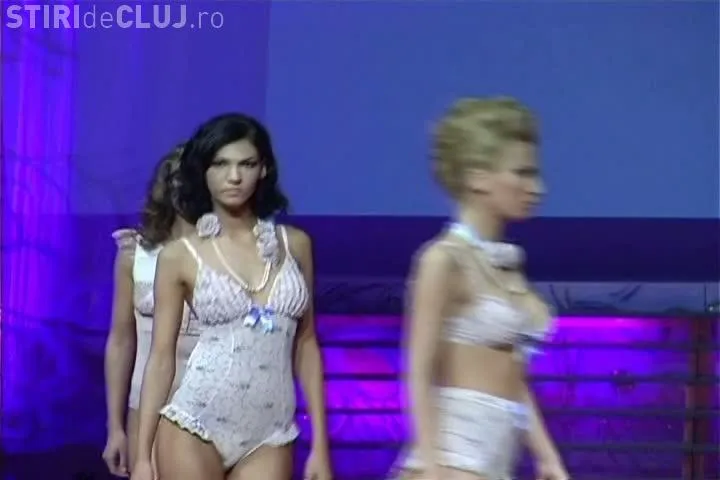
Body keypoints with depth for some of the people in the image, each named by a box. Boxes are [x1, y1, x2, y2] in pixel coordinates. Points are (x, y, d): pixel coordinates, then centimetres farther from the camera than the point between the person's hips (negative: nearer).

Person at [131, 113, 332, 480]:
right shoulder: (181, 256, 1)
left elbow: (306, 345, 11)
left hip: (270, 435, 2)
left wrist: (320, 444, 6)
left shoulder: (294, 245, 8)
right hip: (195, 425, -2)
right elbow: (161, 356, 2)